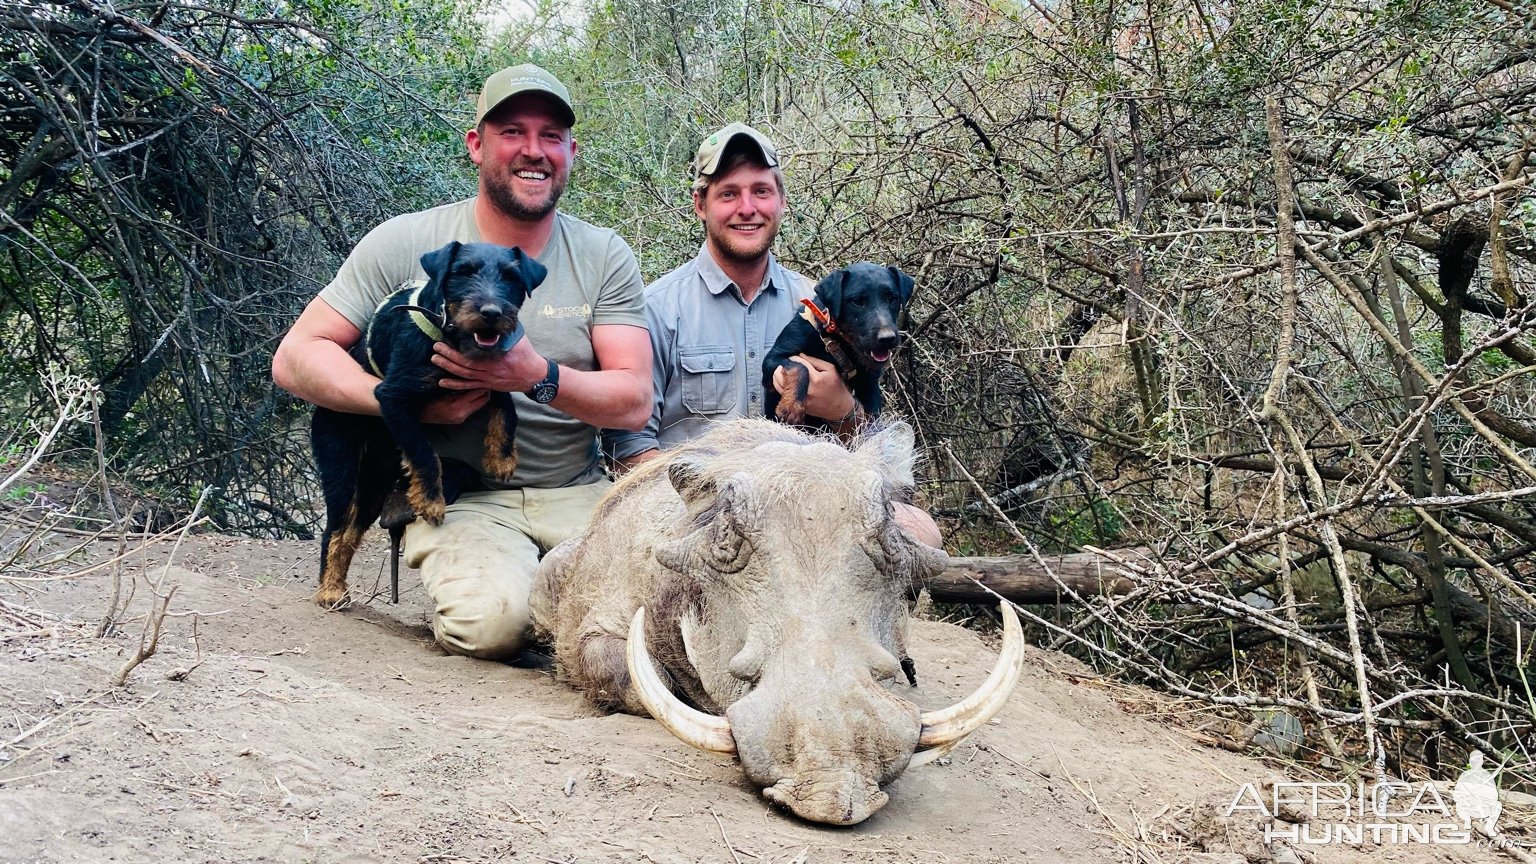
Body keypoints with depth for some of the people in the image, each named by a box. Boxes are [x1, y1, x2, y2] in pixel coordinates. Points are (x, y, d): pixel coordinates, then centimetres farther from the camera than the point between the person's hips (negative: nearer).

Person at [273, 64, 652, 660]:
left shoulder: (605, 257, 3)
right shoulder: (406, 243, -2)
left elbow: (634, 402, -4)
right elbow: (295, 359, -3)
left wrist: (540, 377, -24)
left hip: (580, 494, 3)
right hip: (460, 496, -2)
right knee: (493, 619, -32)